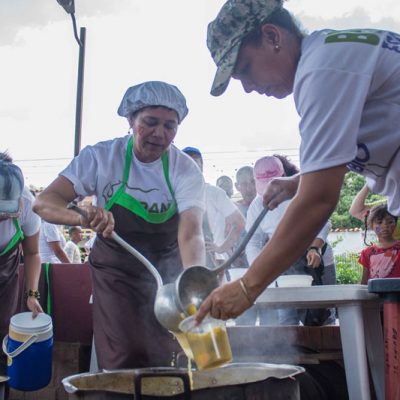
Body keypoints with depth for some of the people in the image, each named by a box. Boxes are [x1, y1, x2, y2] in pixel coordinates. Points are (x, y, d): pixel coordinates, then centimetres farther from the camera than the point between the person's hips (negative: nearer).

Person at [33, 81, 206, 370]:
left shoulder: (186, 170, -17)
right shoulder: (101, 157, -17)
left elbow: (191, 234, -31)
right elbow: (43, 202, -24)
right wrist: (83, 218, -46)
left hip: (166, 268, 1)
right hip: (115, 268, 0)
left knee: (162, 360, 2)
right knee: (123, 357, -11)